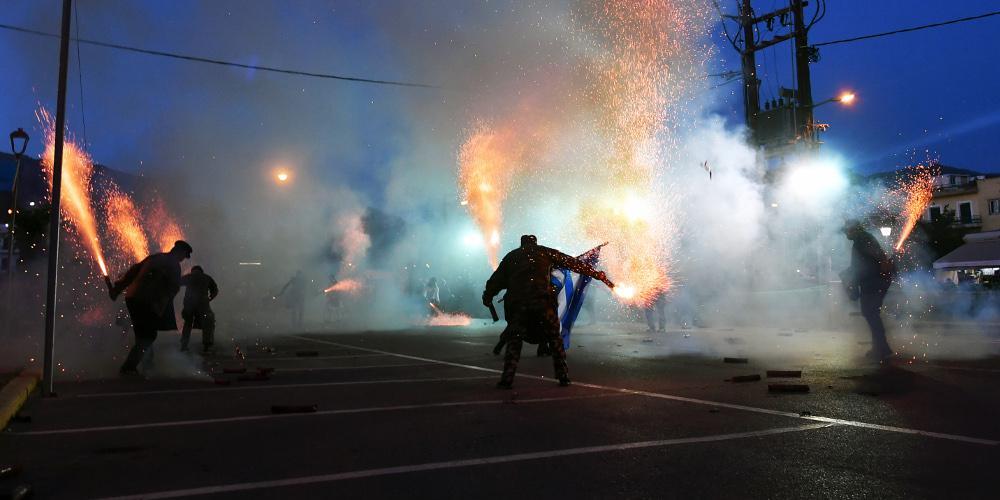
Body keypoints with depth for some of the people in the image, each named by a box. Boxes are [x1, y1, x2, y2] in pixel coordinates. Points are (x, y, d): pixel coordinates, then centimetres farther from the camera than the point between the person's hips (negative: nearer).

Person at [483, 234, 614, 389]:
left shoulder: (511, 256, 22)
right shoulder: (545, 252, 18)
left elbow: (496, 280, 19)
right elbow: (574, 263, 17)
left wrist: (487, 296, 32)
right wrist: (598, 275, 21)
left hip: (517, 304, 1)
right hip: (543, 302, -1)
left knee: (514, 340, 10)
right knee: (555, 338, 13)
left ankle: (507, 379, -1)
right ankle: (563, 377, 12)